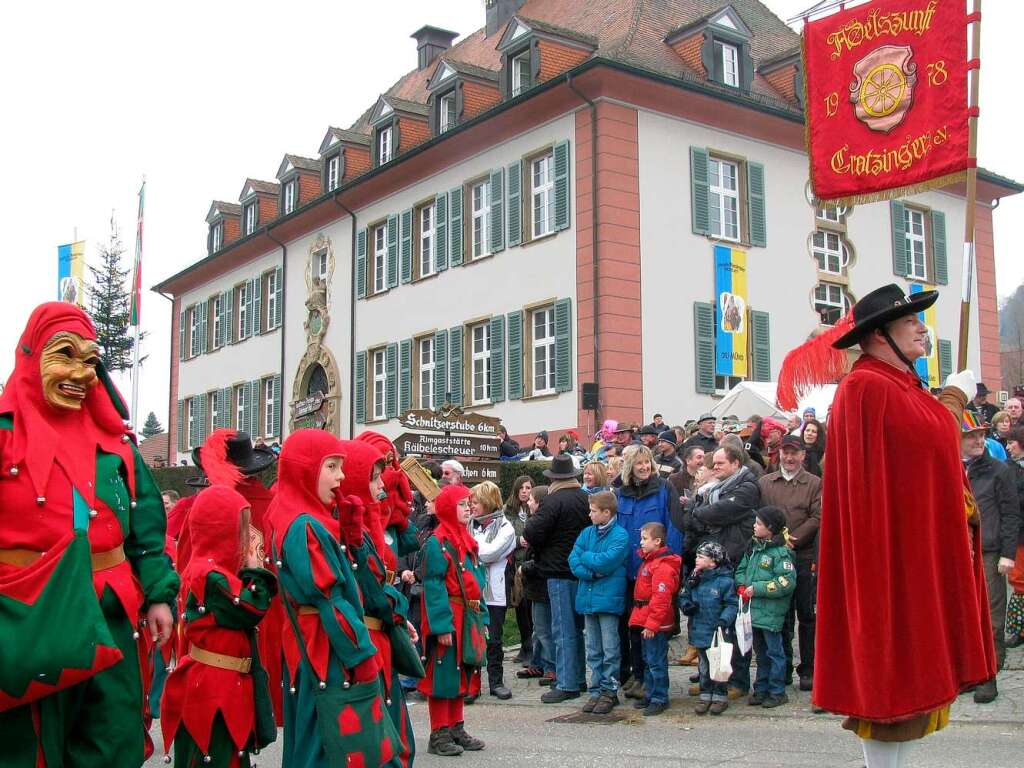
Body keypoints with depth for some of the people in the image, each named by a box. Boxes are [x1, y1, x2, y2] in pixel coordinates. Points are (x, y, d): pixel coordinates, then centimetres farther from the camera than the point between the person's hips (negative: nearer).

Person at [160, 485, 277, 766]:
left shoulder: (218, 570, 12)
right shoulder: (209, 575, -19)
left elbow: (244, 607, 11)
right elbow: (252, 609, -20)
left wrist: (249, 570, 1)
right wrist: (255, 569, -8)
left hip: (227, 686, 10)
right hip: (212, 690, -10)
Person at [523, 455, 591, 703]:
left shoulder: (553, 500, -16)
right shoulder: (585, 498, 6)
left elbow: (532, 534, -19)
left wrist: (530, 522, 1)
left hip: (560, 572, -7)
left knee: (563, 630, -4)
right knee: (577, 626, 16)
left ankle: (567, 684, -2)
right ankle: (579, 677, 24)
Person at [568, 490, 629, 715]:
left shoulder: (620, 535, -8)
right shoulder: (587, 533, 10)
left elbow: (606, 561, -19)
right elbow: (573, 561, 2)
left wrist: (585, 557, -4)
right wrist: (593, 572, -12)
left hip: (608, 599, -6)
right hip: (588, 598, 6)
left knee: (610, 650, 1)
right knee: (593, 650, 11)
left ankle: (610, 691, 10)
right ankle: (596, 690, 19)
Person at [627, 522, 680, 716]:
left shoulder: (663, 566, -19)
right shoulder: (649, 561, 15)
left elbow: (661, 598, -24)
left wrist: (652, 623, -23)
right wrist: (640, 620, 22)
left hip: (656, 624, -11)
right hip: (646, 622, 11)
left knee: (656, 662, -4)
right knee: (648, 660, 17)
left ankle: (660, 699, 3)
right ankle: (649, 694, 27)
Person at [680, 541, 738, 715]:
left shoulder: (725, 581, -15)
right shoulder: (694, 579, 3)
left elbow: (731, 605, -14)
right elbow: (684, 597, 13)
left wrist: (724, 620, -27)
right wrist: (686, 606, -8)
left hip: (717, 633, -5)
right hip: (699, 632, 6)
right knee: (703, 666, 15)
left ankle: (720, 696, 20)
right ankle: (705, 695, 26)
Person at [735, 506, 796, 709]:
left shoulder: (781, 552, -14)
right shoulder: (753, 548, 10)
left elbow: (787, 582, -21)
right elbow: (741, 569, 20)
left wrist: (757, 588, -20)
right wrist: (742, 585, -1)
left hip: (771, 613, -8)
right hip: (753, 610, 8)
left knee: (774, 652, 3)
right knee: (761, 652, 17)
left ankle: (777, 692, 13)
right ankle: (761, 690, 27)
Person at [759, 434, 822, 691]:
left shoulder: (815, 483, 3)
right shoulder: (765, 483, 9)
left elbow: (817, 518, -5)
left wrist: (792, 540, -13)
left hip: (805, 557, -2)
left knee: (806, 615, 3)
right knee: (781, 615, 9)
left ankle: (808, 669, 12)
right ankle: (784, 667, 18)